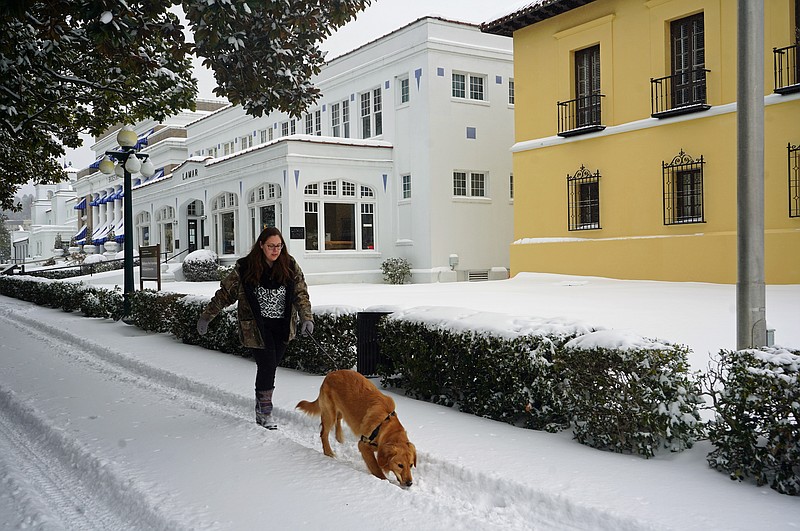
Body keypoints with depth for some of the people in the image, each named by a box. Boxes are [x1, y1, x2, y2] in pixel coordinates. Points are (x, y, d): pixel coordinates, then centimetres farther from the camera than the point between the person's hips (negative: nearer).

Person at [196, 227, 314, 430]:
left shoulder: (290, 266, -1)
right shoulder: (245, 268, -8)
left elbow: (301, 294, -2)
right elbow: (225, 293, 1)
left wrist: (307, 318, -17)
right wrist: (206, 316, 5)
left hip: (282, 326, 3)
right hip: (256, 327, -3)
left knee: (270, 366, 9)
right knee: (267, 366, -9)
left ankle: (261, 406, 28)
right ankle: (265, 412, 6)